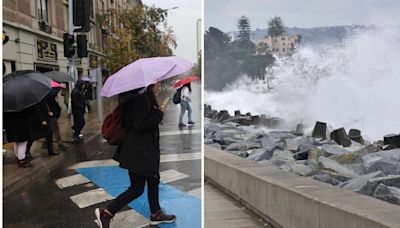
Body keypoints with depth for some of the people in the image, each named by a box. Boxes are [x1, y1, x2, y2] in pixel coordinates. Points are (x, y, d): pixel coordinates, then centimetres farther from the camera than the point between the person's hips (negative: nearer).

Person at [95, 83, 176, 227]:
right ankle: (106, 213, 9)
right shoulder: (141, 99, -21)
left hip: (146, 151, 11)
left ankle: (156, 214, 34)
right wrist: (159, 114, -17)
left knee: (153, 180, 20)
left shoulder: (146, 97, 9)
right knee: (137, 189, -1)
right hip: (139, 152, -11)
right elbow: (140, 125, -27)